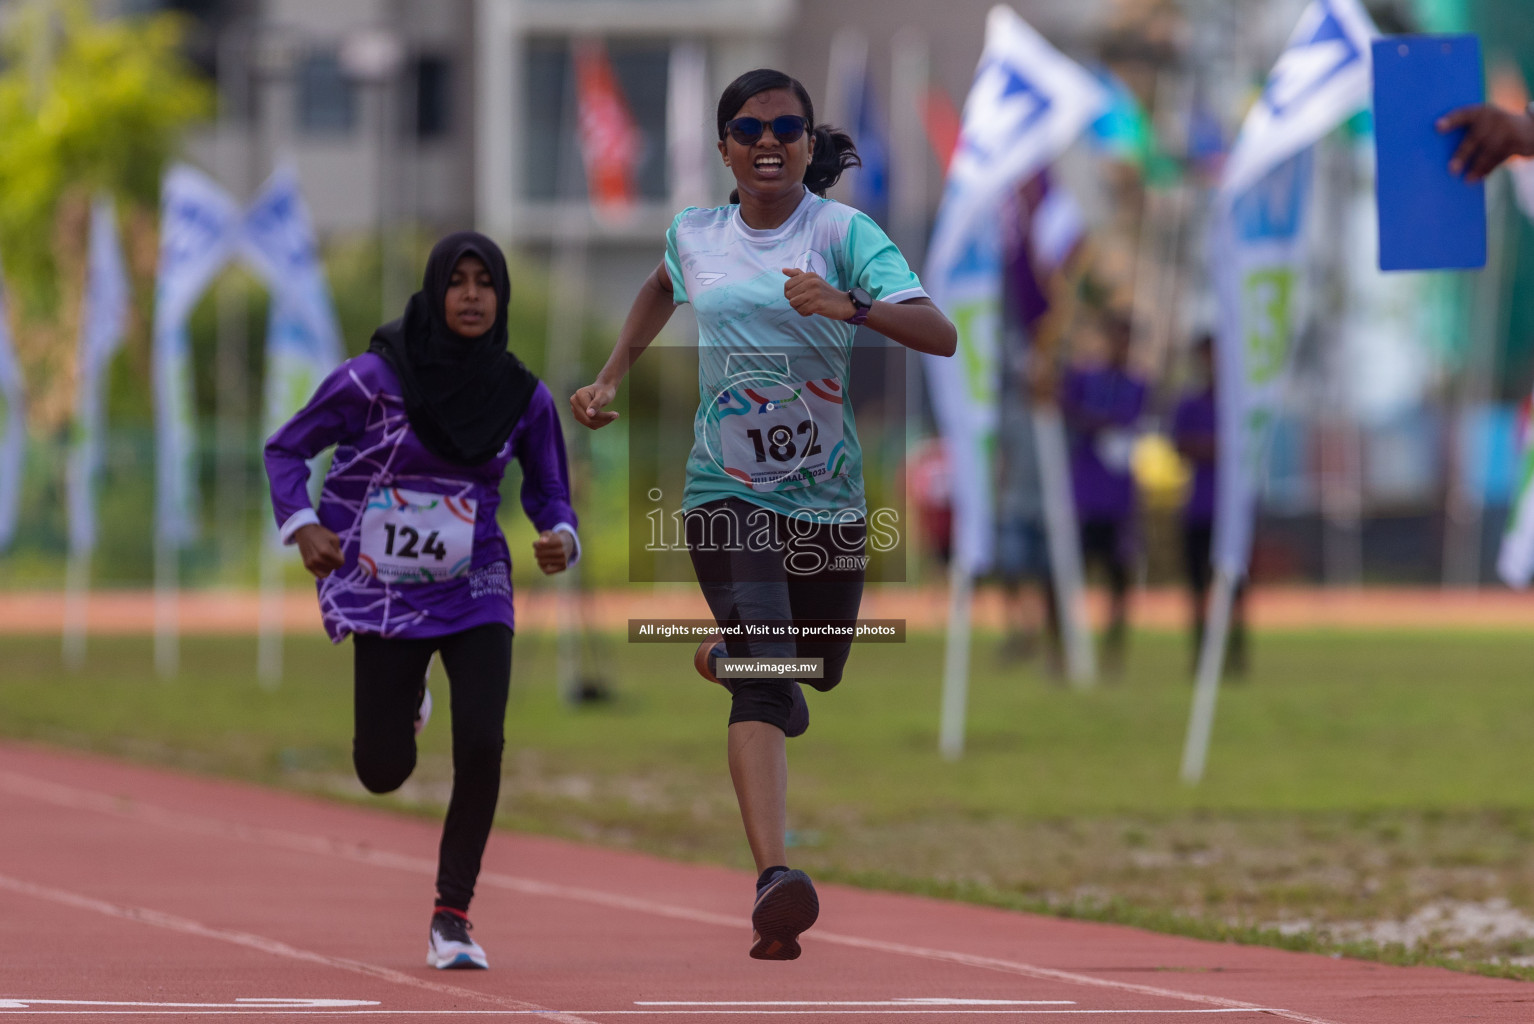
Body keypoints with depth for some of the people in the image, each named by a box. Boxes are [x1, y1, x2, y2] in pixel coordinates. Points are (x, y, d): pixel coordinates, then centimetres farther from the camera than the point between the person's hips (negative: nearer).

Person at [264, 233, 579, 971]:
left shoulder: (524, 397, -6)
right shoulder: (376, 377, -14)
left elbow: (550, 495, 4)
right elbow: (285, 449, -3)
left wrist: (560, 538, -18)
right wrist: (302, 527, -19)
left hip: (474, 594, 1)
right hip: (387, 597, -1)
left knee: (481, 743, -19)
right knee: (383, 773, 1)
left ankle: (451, 918, -3)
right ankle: (401, 705, 41)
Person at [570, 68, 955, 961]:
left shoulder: (843, 233, -8)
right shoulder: (695, 235, 2)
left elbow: (941, 335, -20)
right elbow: (663, 291, 29)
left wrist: (850, 307, -35)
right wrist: (611, 380, 21)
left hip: (828, 501, 1)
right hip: (727, 495, -1)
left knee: (817, 675, 21)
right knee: (766, 682, -21)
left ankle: (718, 658, 58)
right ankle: (775, 881, -35)